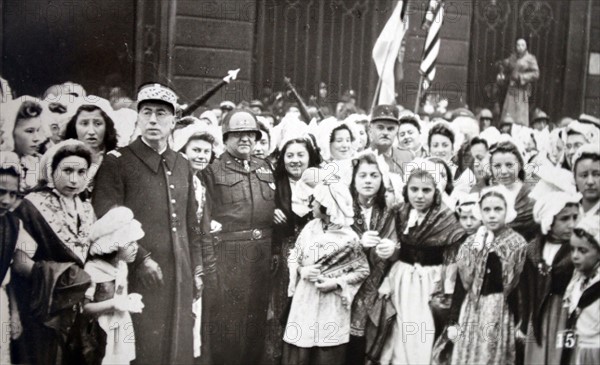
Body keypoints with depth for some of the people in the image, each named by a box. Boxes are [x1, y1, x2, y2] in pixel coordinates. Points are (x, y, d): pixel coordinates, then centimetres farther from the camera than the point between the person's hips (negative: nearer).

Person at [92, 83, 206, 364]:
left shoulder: (182, 165, 14)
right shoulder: (116, 162, -4)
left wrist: (197, 270, 14)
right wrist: (140, 259, -15)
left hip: (179, 277, 5)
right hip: (140, 276, -5)